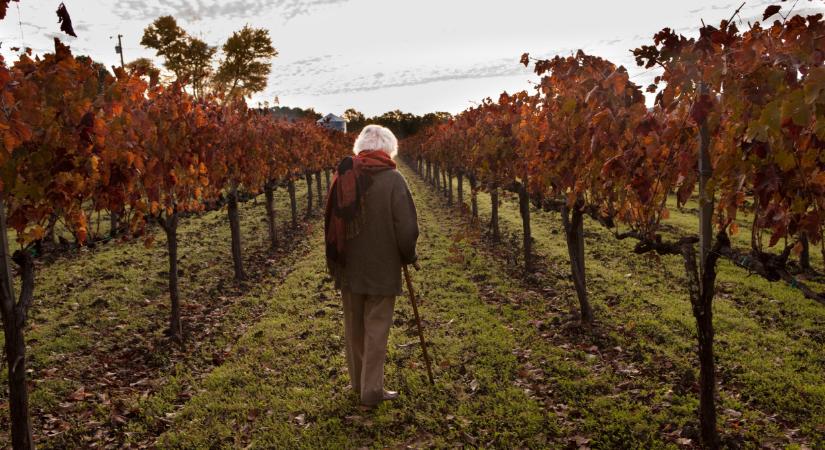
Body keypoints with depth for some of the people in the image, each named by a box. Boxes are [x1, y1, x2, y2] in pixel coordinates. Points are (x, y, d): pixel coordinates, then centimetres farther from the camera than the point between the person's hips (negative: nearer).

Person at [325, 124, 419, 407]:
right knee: (376, 330, 6)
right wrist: (408, 256, 2)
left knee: (354, 328, 18)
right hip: (382, 269, -4)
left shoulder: (343, 177, 0)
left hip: (349, 268, 5)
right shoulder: (393, 179, -14)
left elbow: (332, 224, 7)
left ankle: (358, 382, 33)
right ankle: (371, 392, 14)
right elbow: (407, 227, -17)